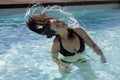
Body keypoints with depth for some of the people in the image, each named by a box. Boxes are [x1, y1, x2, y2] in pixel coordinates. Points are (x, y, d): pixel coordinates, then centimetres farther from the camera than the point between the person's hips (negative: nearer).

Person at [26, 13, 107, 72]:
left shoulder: (78, 31, -28)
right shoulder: (55, 44, -32)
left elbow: (93, 45, -16)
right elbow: (54, 58, -10)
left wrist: (101, 55, -31)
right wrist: (61, 66, -27)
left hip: (81, 61, 2)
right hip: (66, 63, -2)